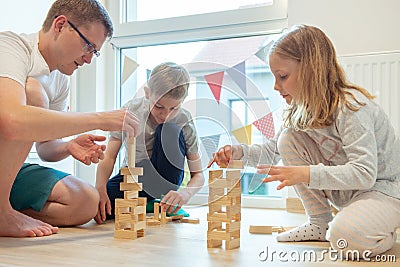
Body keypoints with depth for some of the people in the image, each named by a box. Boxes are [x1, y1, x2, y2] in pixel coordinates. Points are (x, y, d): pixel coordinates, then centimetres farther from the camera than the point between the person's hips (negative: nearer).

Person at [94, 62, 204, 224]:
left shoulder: (184, 122, -17)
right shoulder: (130, 111, -16)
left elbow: (198, 174, -13)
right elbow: (109, 157, -15)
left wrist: (186, 193, -36)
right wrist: (100, 188, -33)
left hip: (164, 180, 0)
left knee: (169, 132, -28)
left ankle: (166, 203, -18)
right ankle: (147, 206, -4)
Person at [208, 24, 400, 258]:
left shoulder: (351, 106, -24)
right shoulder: (307, 109, 0)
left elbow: (364, 173, -31)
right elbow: (272, 151, 7)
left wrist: (305, 174, -42)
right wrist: (240, 151, -13)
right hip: (345, 190, 8)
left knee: (348, 238, -37)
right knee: (289, 138, -10)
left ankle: (380, 231, 1)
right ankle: (320, 223, -1)